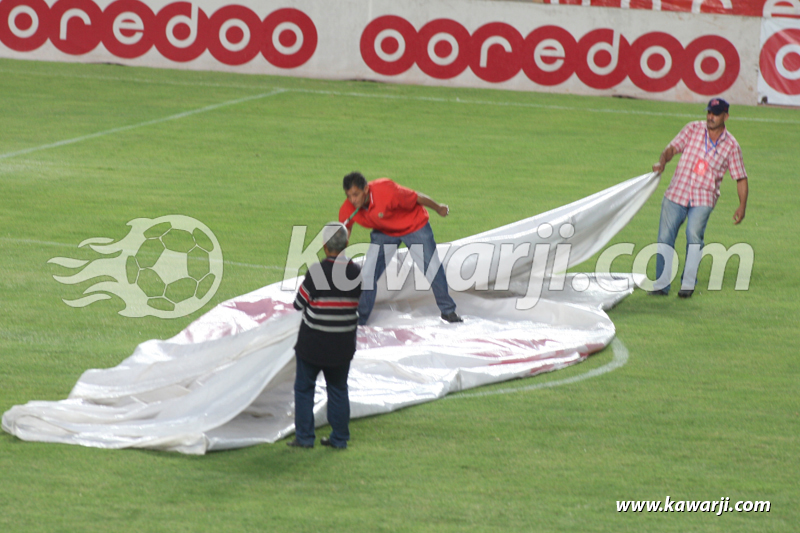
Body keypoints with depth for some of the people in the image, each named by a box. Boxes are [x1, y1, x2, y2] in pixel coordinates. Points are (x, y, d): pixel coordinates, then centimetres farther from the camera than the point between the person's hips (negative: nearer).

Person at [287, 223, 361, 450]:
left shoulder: (316, 271, -19)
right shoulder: (356, 272, -5)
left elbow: (298, 304, -10)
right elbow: (359, 304, 6)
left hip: (313, 342, -4)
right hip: (343, 344, 4)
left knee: (304, 388, 9)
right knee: (338, 390, 15)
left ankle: (304, 437, 9)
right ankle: (339, 438, 17)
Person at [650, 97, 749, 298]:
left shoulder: (731, 145, 3)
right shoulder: (693, 129, 5)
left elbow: (740, 177, 5)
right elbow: (672, 148, 0)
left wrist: (742, 206, -5)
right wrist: (662, 161, -21)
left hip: (703, 199, -1)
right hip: (676, 193, 2)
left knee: (694, 235, -18)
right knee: (665, 237, -2)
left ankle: (688, 284, -8)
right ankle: (661, 285, 6)